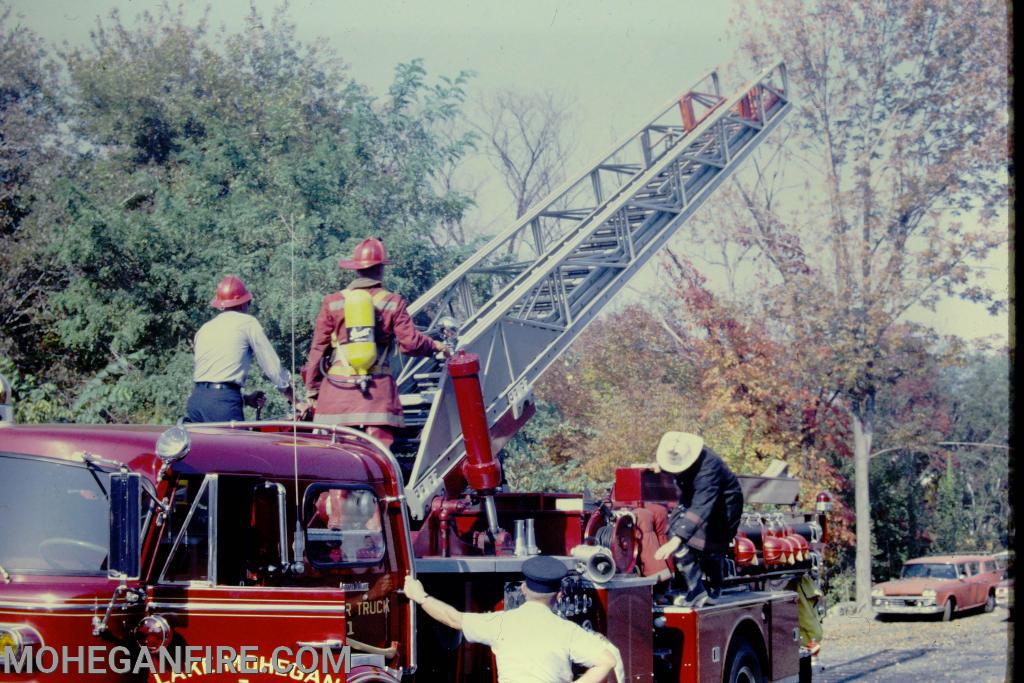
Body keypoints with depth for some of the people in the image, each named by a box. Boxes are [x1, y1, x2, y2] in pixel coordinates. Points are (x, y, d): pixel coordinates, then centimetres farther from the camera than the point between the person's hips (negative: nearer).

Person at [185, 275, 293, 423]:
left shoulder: (204, 329, 23)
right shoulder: (247, 323, 6)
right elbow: (272, 366, 7)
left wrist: (245, 399, 29)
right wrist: (293, 398, 21)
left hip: (196, 398, 6)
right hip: (224, 402, -6)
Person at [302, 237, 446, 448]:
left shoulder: (332, 302, 7)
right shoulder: (392, 303, 4)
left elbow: (318, 349, 8)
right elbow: (410, 343, 1)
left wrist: (311, 389, 15)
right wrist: (435, 346, 21)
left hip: (337, 390, 1)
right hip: (377, 392, -1)